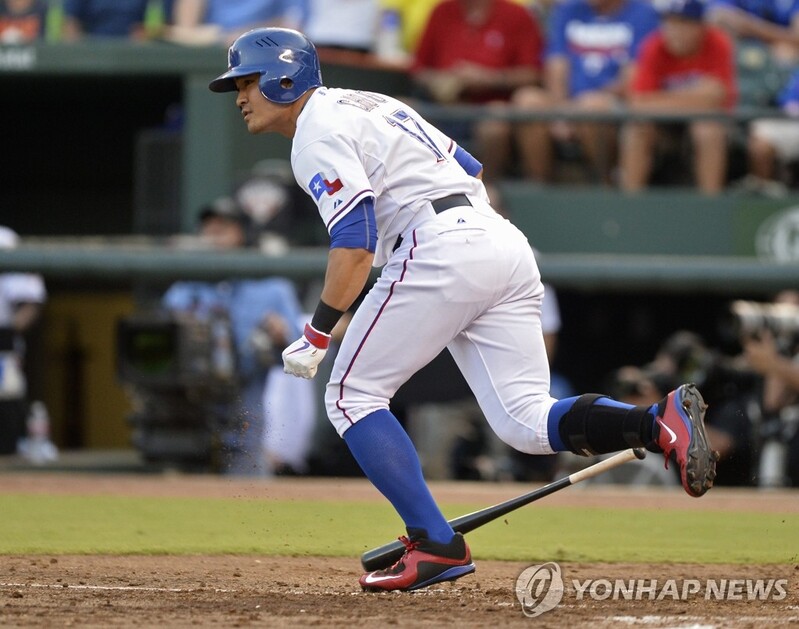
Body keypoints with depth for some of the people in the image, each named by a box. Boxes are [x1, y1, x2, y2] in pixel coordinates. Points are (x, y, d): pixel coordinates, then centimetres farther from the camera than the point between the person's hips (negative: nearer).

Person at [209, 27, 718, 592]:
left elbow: (355, 238, -13)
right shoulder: (372, 103, 28)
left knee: (354, 394, 3)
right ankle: (661, 420, -20)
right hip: (508, 245, 9)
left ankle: (435, 544, -7)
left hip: (441, 249, -9)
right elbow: (469, 168, 29)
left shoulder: (318, 129, -1)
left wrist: (318, 334, -11)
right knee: (529, 425, 3)